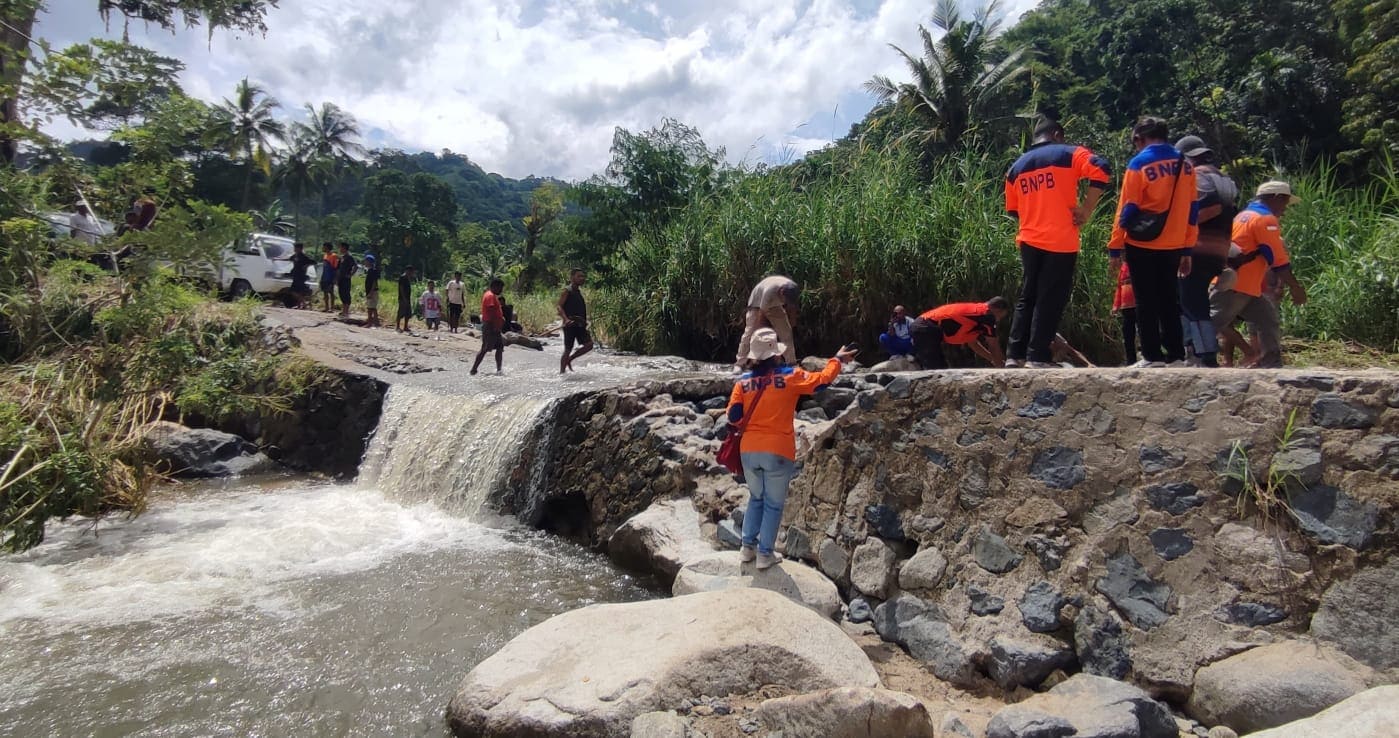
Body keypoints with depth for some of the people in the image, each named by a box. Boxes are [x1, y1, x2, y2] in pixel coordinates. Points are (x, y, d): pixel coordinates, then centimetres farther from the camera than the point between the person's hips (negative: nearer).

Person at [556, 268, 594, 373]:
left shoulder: (579, 291, 17)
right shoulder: (566, 291, -7)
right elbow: (558, 306, -16)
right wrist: (566, 319, -30)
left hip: (580, 324, 7)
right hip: (570, 325, -7)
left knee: (589, 344, -5)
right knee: (568, 349, -4)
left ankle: (569, 359, 11)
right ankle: (561, 372, 7)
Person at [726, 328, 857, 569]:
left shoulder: (743, 381, 1)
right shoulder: (790, 376, -6)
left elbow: (733, 417, 0)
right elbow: (822, 380, 4)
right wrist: (837, 360, 21)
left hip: (749, 450, 3)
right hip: (778, 452, -3)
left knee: (756, 498, 23)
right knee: (773, 504, 11)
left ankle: (748, 547, 25)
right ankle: (765, 554, 16)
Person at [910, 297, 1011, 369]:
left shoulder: (973, 310, 25)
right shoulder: (986, 313, -1)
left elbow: (972, 342, 32)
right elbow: (994, 346, 6)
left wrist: (993, 359, 37)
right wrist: (1001, 365, 20)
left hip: (920, 327, 10)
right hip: (928, 330, -10)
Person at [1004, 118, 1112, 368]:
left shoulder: (1017, 167, 14)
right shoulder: (1068, 154, 1)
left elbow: (1013, 209, 18)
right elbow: (1100, 170, -16)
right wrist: (1086, 210, -11)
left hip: (1029, 241, 5)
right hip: (1060, 241, -4)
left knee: (1026, 298, 12)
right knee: (1050, 300, 0)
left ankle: (1014, 355, 9)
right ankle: (1038, 357, 0)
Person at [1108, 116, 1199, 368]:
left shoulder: (1139, 164, -8)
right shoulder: (1185, 164, 7)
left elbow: (1127, 210, -10)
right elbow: (1192, 210, 10)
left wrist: (1115, 248, -5)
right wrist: (1187, 250, 16)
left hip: (1142, 247, -5)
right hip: (1173, 247, 5)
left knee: (1146, 303, 2)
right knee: (1169, 301, 13)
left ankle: (1153, 357, 3)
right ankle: (1176, 356, 14)